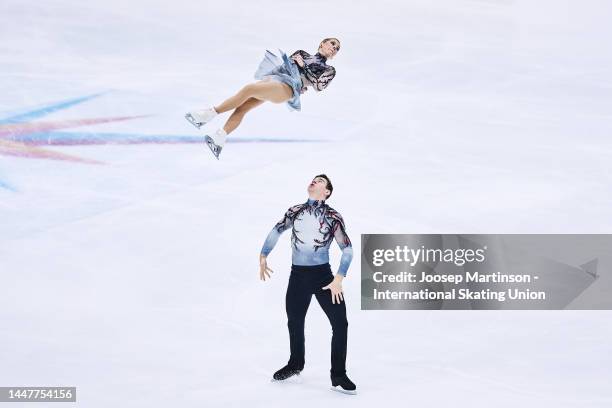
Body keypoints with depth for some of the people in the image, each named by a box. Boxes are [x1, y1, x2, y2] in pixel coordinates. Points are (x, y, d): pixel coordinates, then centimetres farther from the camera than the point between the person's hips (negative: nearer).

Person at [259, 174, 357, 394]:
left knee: (340, 323, -10)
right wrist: (263, 256, 11)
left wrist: (338, 279, -13)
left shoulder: (332, 216, -4)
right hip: (297, 275, 3)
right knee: (294, 322, 15)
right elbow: (276, 231, 19)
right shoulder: (295, 211, 6)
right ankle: (295, 364, 40)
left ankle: (338, 376, 4)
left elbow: (347, 249, -6)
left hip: (323, 275, -3)